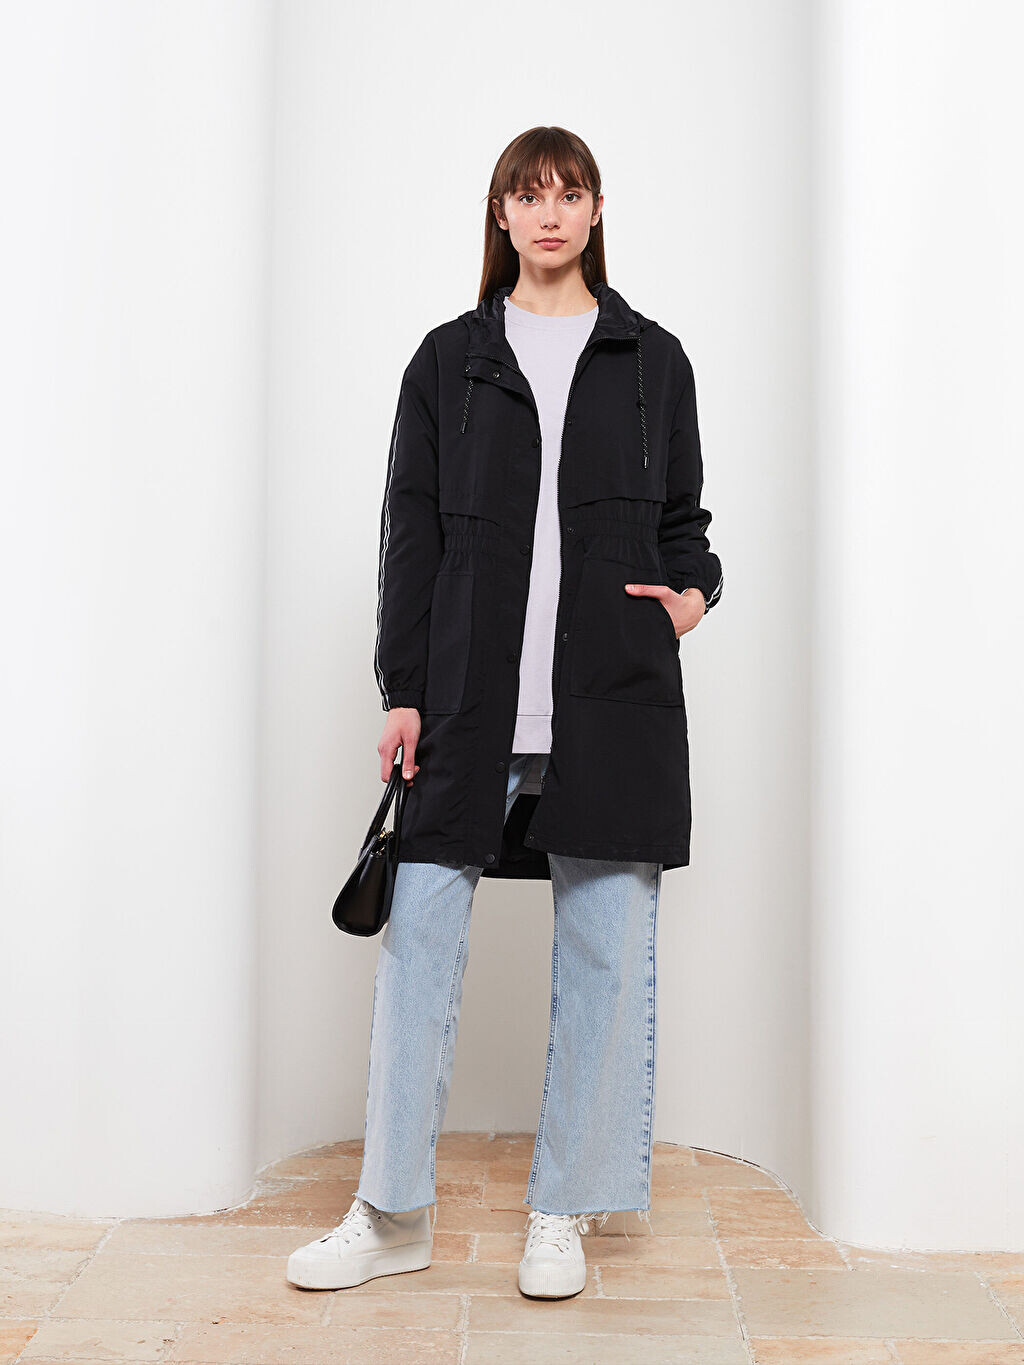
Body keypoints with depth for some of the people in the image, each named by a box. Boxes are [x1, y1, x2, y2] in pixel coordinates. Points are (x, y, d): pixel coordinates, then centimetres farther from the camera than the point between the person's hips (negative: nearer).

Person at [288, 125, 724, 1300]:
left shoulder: (652, 359, 13)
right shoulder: (449, 359, 12)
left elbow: (683, 517, 18)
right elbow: (412, 532, 7)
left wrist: (694, 590, -4)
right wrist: (402, 692, 0)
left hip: (615, 700, 1)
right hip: (471, 697, 0)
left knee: (605, 951, 3)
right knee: (418, 939, -1)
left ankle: (563, 1215, 19)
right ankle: (394, 1214, 15)